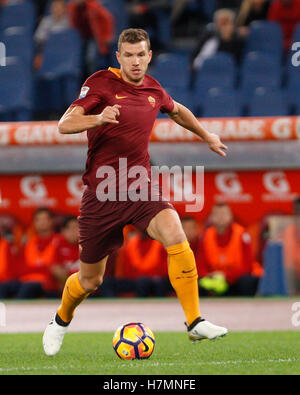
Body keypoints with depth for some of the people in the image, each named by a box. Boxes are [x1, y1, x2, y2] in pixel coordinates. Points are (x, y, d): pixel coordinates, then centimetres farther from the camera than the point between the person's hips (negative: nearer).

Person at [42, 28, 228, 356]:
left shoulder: (153, 89, 8)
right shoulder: (101, 83, -7)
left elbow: (177, 110, 33)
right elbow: (65, 124, -19)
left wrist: (207, 136, 41)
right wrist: (97, 118, -37)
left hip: (140, 189, 3)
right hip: (101, 192, -3)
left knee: (175, 236, -27)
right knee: (90, 280, 7)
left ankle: (195, 323, -23)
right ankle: (61, 320, 40)